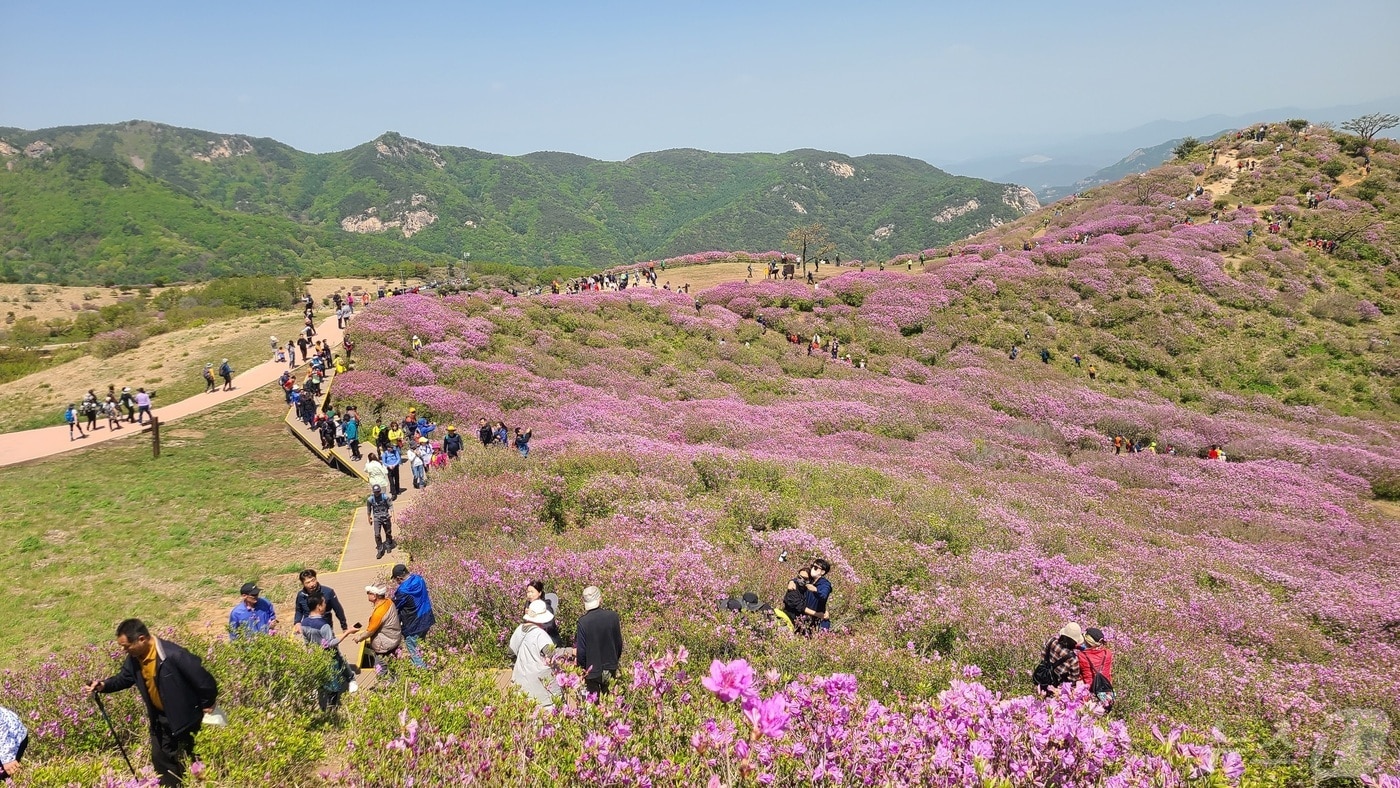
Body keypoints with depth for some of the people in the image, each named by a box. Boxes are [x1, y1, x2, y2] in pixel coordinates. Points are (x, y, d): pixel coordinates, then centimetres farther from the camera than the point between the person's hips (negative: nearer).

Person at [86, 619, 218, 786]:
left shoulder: (173, 655, -33)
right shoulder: (134, 658, -8)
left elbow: (203, 679, -27)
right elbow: (124, 678, 11)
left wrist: (207, 705, -14)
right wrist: (103, 685, -10)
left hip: (184, 717, -7)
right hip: (159, 718, 7)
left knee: (186, 762, 7)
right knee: (160, 759, 17)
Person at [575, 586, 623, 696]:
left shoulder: (583, 621, -19)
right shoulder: (613, 616, -11)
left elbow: (581, 650, -13)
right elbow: (619, 643, 1)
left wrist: (582, 669, 4)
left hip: (592, 671, -3)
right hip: (610, 669, 3)